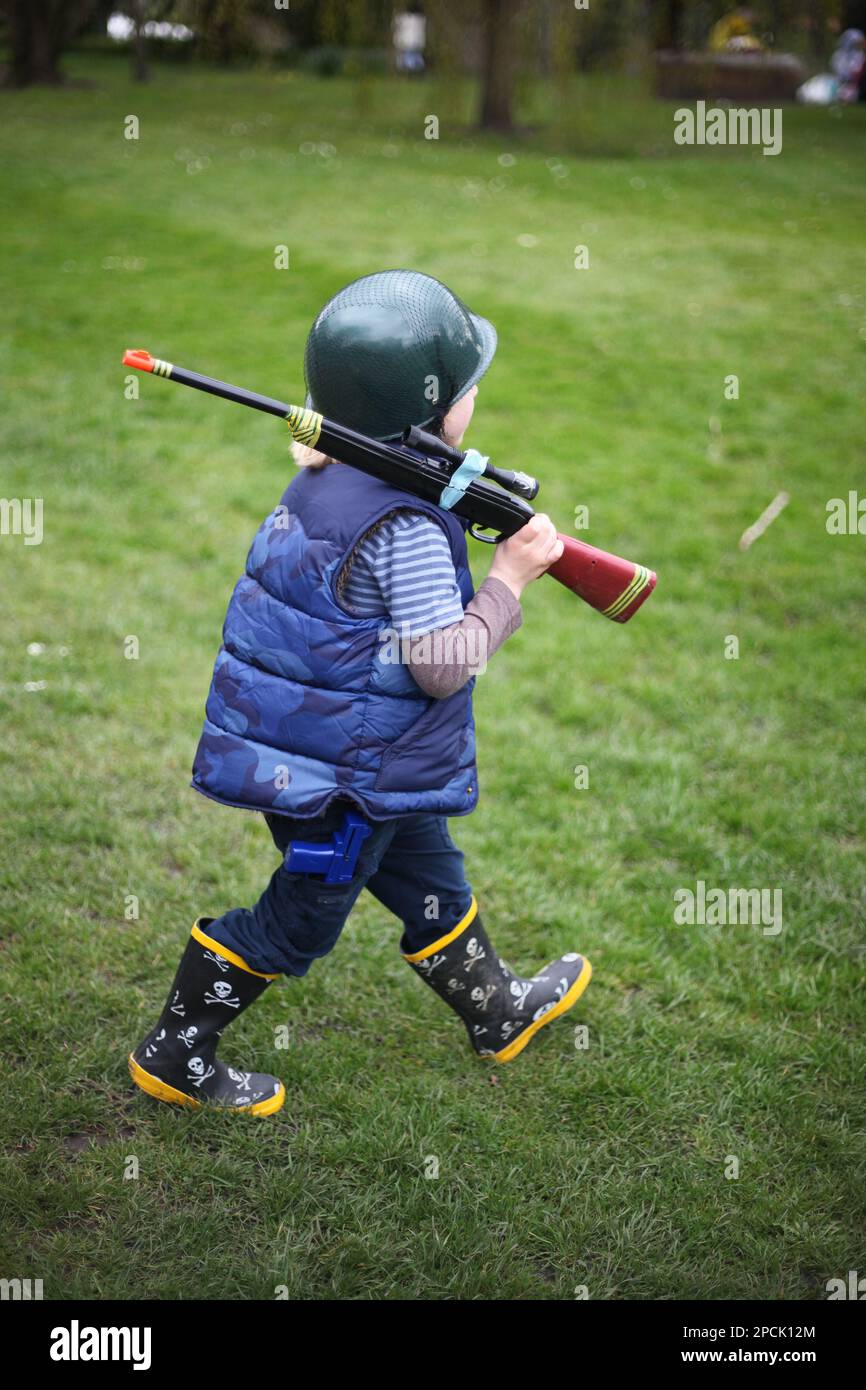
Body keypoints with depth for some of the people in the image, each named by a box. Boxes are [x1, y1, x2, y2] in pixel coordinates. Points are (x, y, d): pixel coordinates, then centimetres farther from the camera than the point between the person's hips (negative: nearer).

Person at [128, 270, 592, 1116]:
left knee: (429, 879, 24)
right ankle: (174, 1055, 24)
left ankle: (498, 1012, 44)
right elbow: (443, 663, -25)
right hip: (348, 775, -9)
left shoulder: (326, 477, 0)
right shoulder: (406, 523, -26)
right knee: (297, 921, 9)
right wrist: (511, 575, -15)